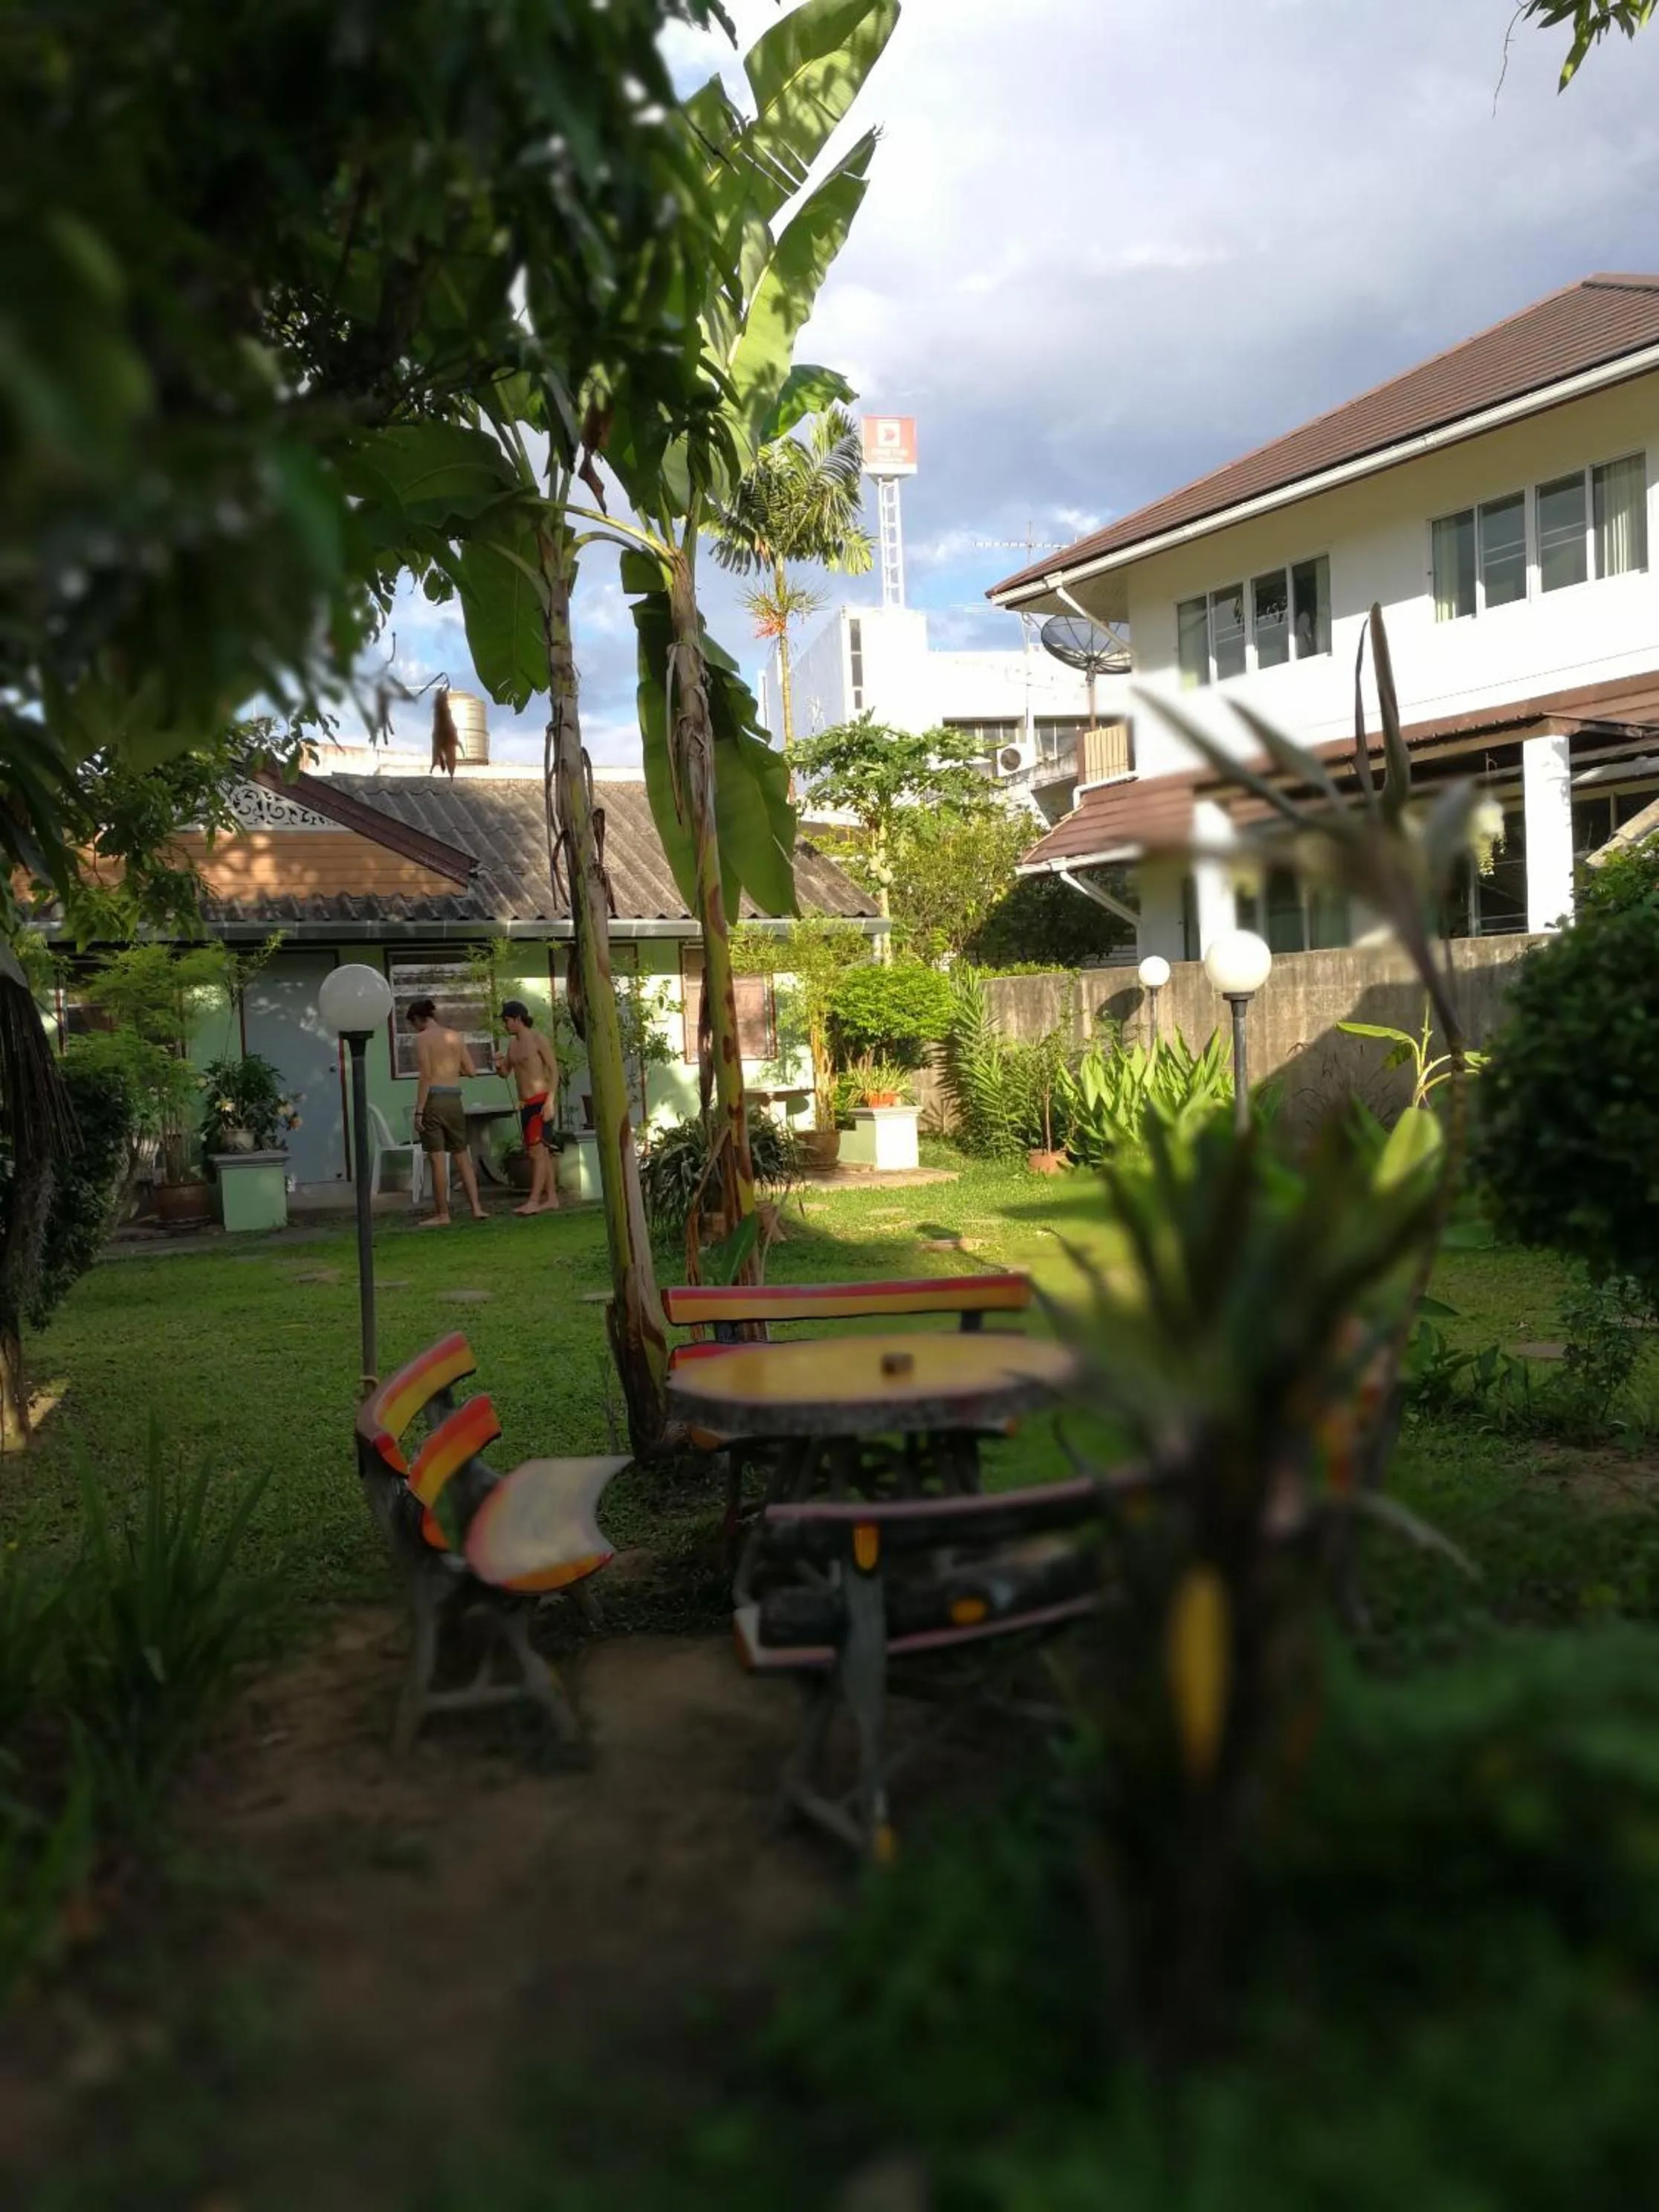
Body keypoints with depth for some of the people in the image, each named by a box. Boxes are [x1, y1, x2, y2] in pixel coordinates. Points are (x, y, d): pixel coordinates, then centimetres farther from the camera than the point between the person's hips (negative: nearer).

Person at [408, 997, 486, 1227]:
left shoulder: (422, 1038, -6)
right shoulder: (455, 1037, 10)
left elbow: (426, 1076, -12)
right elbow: (471, 1070, 10)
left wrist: (419, 1111, -12)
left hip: (433, 1099, -5)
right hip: (454, 1100, 5)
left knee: (437, 1159, -1)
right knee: (462, 1156, 13)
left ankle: (442, 1214, 2)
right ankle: (476, 1207, 8)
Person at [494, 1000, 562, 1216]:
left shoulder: (537, 1039, -8)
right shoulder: (512, 1043, 14)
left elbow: (554, 1070, -11)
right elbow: (505, 1072, 21)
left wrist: (550, 1101, -18)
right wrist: (500, 1065, -4)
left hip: (540, 1102, -8)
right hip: (525, 1104, 8)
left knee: (537, 1150, -12)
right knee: (540, 1152, 9)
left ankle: (534, 1201, -15)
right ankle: (551, 1199, 12)